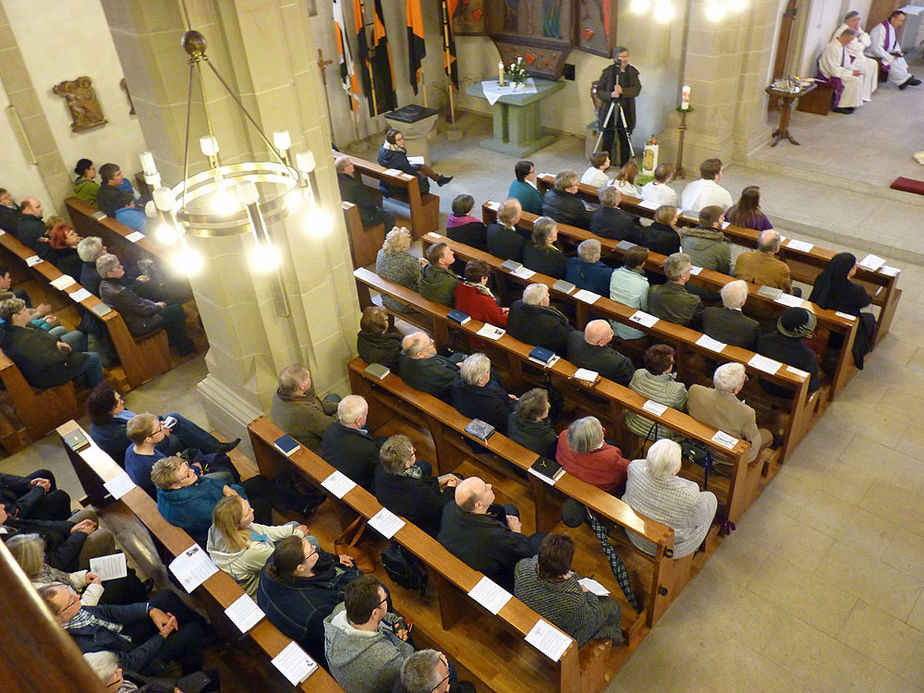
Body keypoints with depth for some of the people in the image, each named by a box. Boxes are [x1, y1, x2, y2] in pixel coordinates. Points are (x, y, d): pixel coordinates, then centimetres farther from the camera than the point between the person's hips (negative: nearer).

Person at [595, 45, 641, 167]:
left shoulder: (632, 72, 5)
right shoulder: (607, 72, -2)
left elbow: (637, 89, -6)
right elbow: (599, 91, -4)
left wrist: (623, 91, -24)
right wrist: (610, 95, -23)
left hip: (627, 112, 2)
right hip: (609, 111, -2)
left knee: (625, 140, 6)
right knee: (607, 139, 3)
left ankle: (625, 165, 19)